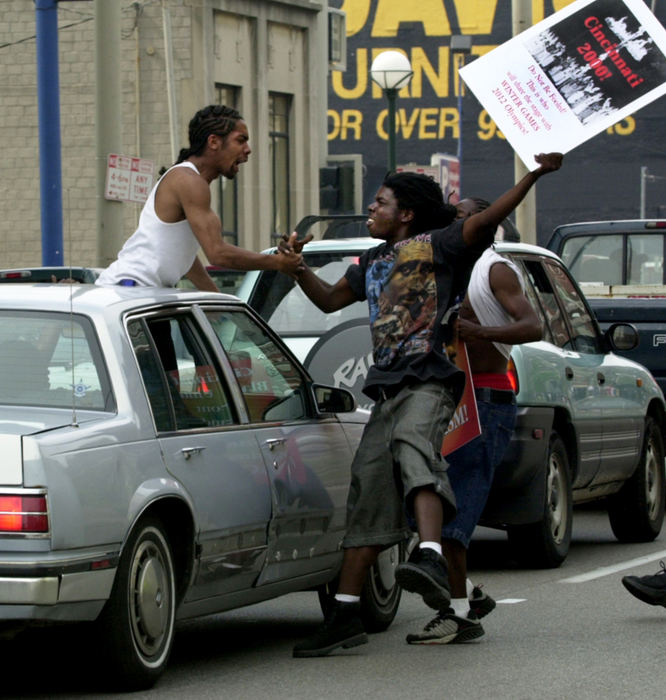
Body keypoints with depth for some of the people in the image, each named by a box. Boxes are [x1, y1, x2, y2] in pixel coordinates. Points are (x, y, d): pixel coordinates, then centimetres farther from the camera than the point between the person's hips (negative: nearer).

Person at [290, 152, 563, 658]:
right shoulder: (374, 262, 25)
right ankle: (345, 615, 11)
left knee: (414, 455, -36)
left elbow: (487, 219, -12)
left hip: (428, 383, -8)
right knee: (368, 492, 7)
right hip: (386, 389, 8)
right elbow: (330, 299, 38)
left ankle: (431, 561, -58)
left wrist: (534, 175, -25)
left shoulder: (436, 246, 2)